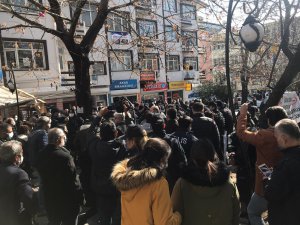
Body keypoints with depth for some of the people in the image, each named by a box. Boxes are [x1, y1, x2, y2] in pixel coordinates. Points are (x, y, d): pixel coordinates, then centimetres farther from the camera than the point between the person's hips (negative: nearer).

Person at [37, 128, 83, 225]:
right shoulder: (65, 156, -28)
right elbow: (73, 180, -23)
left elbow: (42, 175, 6)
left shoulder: (41, 155, -6)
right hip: (67, 200, -6)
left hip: (49, 199, 6)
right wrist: (79, 197, -11)